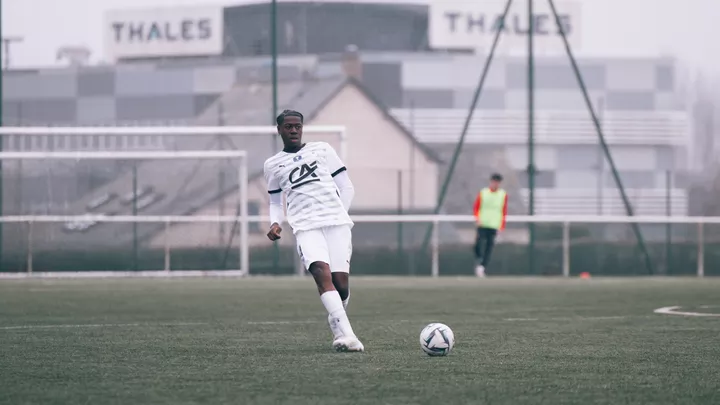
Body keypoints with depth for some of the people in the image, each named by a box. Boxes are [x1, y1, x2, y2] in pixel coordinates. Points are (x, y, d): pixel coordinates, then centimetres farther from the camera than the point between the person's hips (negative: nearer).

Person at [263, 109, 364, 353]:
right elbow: (275, 202, 28)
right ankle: (345, 334, -36)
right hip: (305, 227, -1)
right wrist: (275, 223, 8)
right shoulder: (273, 165, 18)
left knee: (341, 281, -10)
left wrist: (339, 215, 7)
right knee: (322, 273, -26)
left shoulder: (322, 150, 16)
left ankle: (336, 321, 23)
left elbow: (346, 188, 18)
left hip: (336, 222, 1)